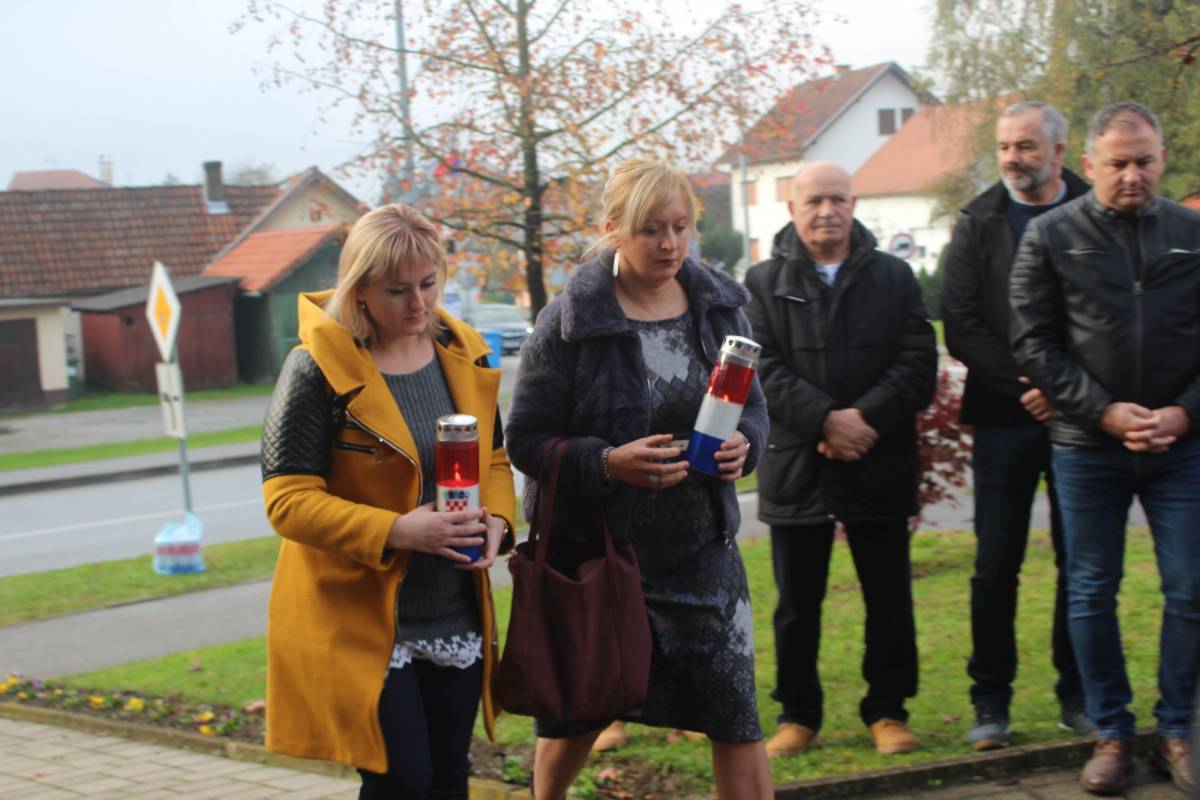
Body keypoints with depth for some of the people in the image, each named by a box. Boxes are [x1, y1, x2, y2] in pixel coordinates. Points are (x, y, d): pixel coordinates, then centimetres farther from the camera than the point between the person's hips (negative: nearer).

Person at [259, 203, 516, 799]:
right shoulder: (317, 369, -13)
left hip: (456, 618, 6)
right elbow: (288, 500, -16)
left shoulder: (462, 354, 5)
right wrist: (396, 532, -27)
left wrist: (496, 518, -7)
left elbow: (494, 459, 15)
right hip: (361, 621, -6)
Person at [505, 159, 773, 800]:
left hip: (701, 550, 3)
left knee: (734, 715, 0)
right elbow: (526, 440, -11)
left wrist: (743, 444, -13)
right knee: (576, 715, 13)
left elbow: (751, 404, 10)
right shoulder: (570, 321, -13)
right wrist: (609, 463, -27)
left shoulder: (719, 305, 0)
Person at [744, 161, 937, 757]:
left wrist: (865, 417, -16)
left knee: (890, 601, 8)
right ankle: (798, 714, 20)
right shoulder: (764, 283, 3)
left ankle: (887, 710, 21)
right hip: (795, 468, -1)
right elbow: (763, 369, -7)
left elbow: (919, 363, -2)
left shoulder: (894, 278, 7)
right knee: (796, 605, 8)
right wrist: (825, 419, -20)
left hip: (880, 466, 1)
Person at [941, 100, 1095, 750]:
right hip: (1005, 417, 0)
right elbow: (960, 328, -2)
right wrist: (1027, 383, -12)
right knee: (996, 567, 1)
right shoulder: (978, 222, 5)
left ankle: (1077, 697, 18)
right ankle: (990, 702, 12)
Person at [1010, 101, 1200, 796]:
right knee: (1092, 595, 6)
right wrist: (1104, 411, -11)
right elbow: (1035, 344, -3)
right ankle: (1113, 733, 19)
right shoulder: (1051, 236, 0)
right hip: (1088, 449, -1)